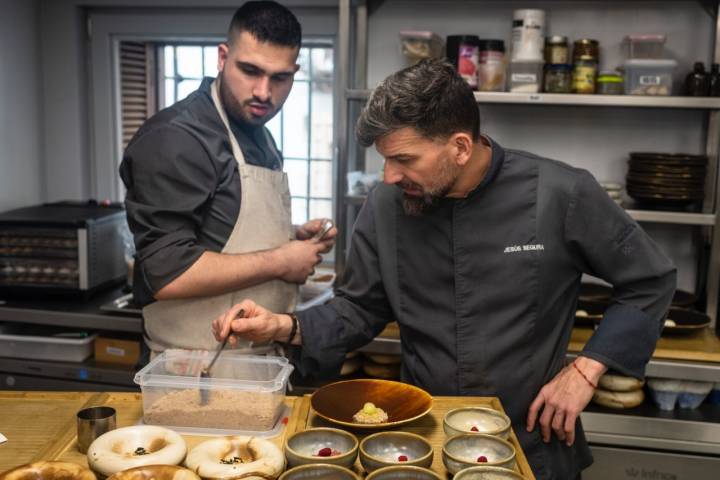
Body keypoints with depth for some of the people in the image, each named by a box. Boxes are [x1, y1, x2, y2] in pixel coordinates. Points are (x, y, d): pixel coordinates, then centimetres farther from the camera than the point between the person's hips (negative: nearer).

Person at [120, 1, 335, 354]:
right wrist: (279, 261, -18)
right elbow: (166, 274, -25)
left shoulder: (260, 138, 10)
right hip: (198, 368, -8)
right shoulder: (175, 139, -18)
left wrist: (294, 241, 1)